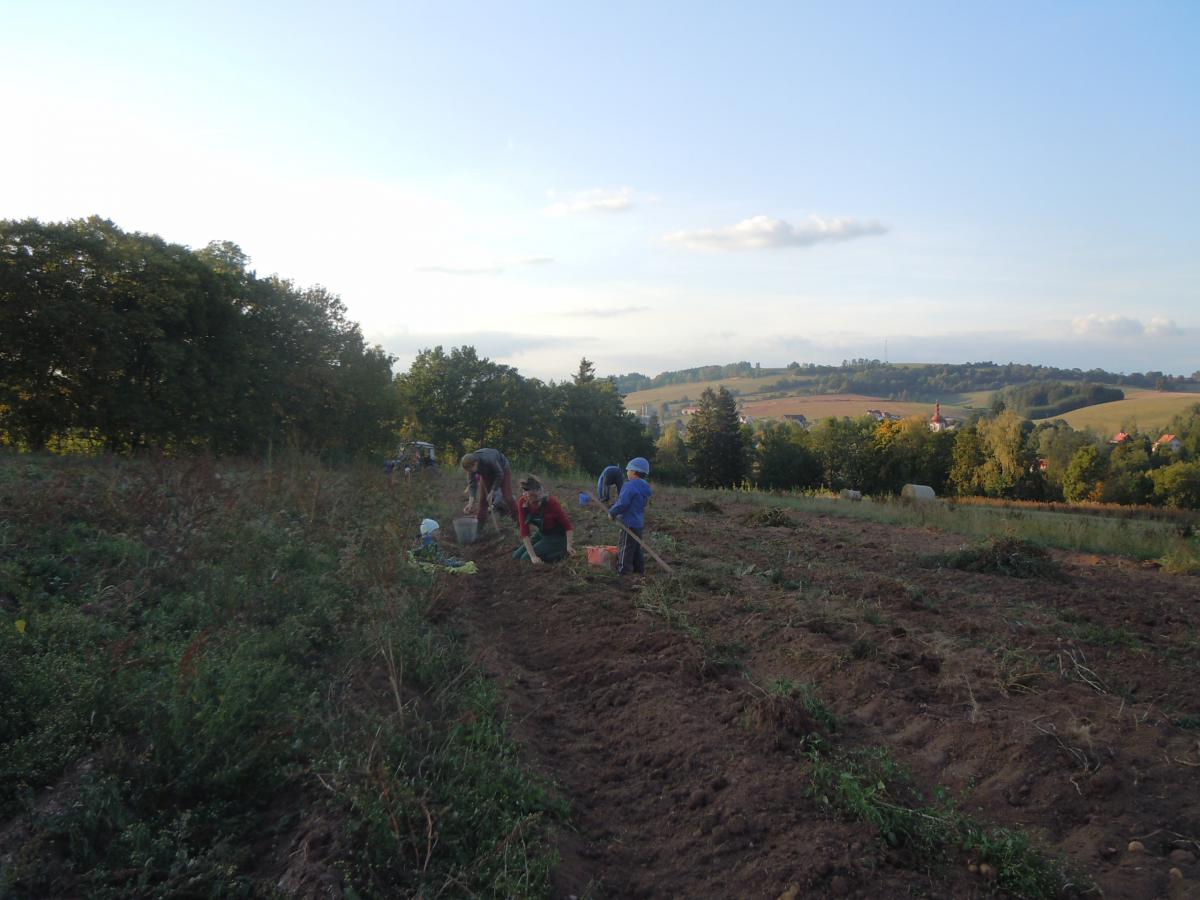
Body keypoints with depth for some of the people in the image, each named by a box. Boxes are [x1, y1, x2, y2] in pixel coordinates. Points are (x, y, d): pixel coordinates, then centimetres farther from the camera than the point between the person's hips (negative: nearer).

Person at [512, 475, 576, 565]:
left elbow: (568, 526, -21)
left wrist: (568, 545, -37)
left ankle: (561, 553, -2)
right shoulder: (522, 503, -17)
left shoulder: (551, 503, -31)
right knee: (516, 556, 3)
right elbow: (524, 531, -18)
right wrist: (533, 556, -26)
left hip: (557, 537, -6)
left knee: (526, 558, -16)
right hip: (542, 534, 6)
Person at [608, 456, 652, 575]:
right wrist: (613, 509, 16)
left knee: (625, 548, -2)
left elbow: (622, 504, -22)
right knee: (637, 548, 18)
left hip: (630, 523, -9)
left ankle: (623, 572, 2)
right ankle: (639, 570, 24)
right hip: (639, 523, 9)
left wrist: (612, 512, -6)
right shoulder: (643, 487, 10)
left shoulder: (630, 486, -20)